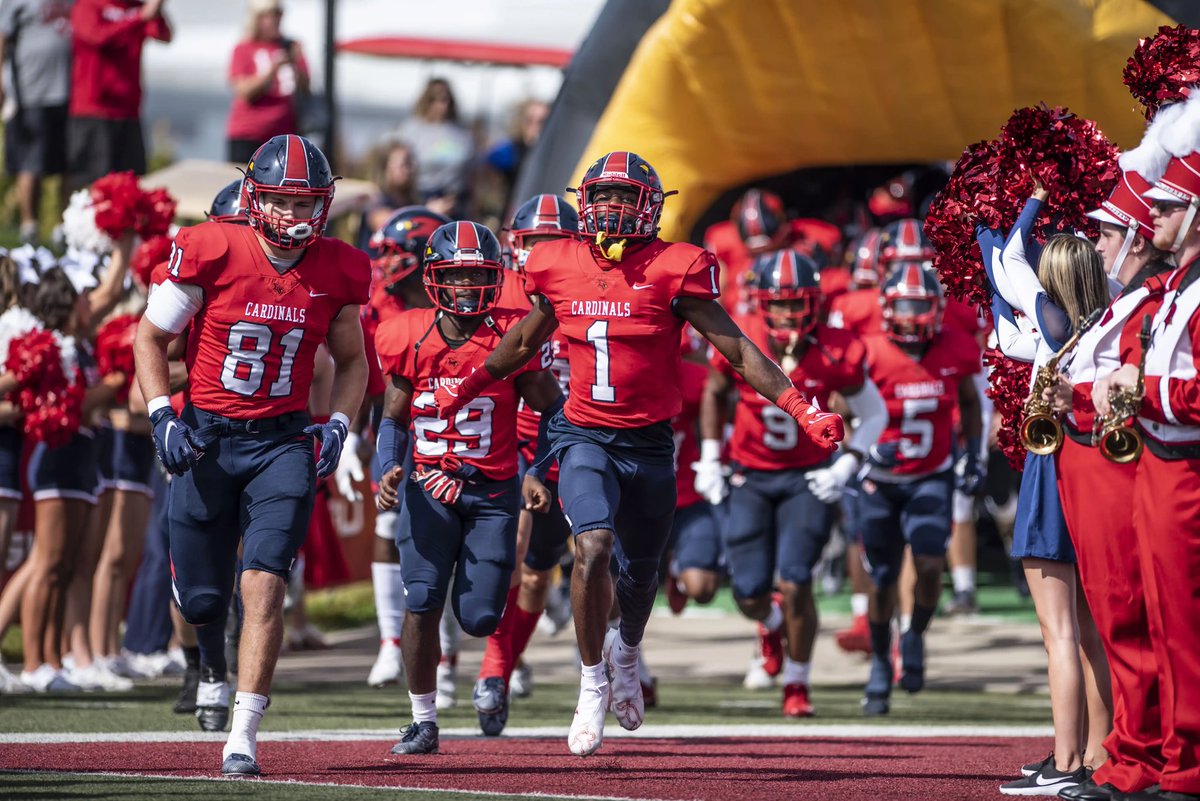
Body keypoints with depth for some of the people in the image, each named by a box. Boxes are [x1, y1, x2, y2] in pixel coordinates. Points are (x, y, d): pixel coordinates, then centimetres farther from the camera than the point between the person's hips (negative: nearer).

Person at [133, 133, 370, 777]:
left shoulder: (335, 273, -2)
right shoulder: (212, 254, -11)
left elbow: (351, 361, 15)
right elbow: (151, 337, 0)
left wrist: (338, 423, -2)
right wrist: (161, 414, -11)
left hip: (282, 441, 1)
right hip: (206, 436, 0)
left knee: (264, 584, -16)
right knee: (200, 595, 8)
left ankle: (243, 736, -14)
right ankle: (213, 657, 46)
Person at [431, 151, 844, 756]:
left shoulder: (674, 269, -9)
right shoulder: (557, 266, 0)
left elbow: (736, 349, -7)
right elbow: (523, 343, 18)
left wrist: (800, 409, -14)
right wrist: (464, 390, 24)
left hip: (648, 443, 0)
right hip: (584, 434, 0)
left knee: (640, 574, 13)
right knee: (593, 548, -23)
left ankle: (627, 650, 49)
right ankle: (593, 684, -4)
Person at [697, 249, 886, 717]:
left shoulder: (835, 354, -18)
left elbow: (873, 414, -2)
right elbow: (715, 394, 8)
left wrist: (845, 468, -14)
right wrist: (710, 458, 4)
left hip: (808, 478, -2)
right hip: (750, 478, 2)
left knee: (795, 583, -14)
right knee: (750, 594, -1)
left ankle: (797, 685, 7)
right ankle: (771, 622, 39)